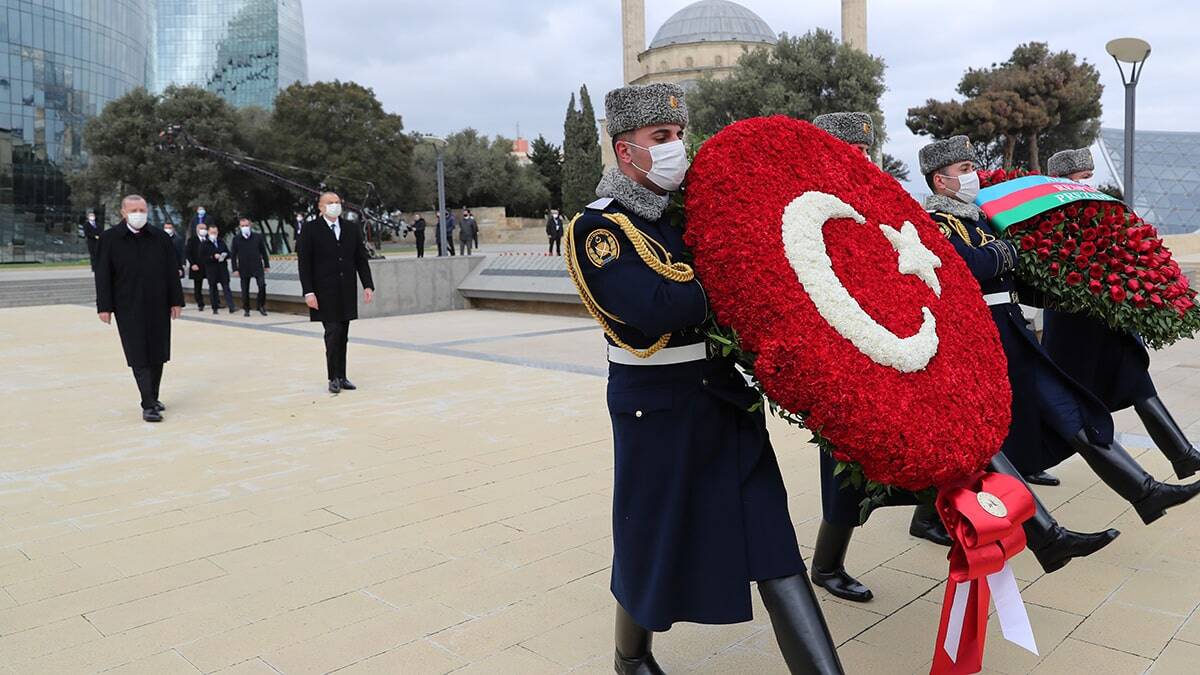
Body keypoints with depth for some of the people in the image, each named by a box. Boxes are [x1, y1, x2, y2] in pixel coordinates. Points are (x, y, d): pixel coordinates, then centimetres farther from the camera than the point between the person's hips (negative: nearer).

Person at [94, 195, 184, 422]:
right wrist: (104, 306, -6)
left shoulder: (161, 238, 4)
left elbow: (172, 272, 6)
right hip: (128, 308, -3)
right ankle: (148, 405, -5)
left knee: (157, 355, 9)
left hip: (158, 306, 3)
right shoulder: (110, 239, 0)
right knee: (139, 357, -5)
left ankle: (153, 398, 23)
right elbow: (102, 275, -1)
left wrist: (176, 301, 1)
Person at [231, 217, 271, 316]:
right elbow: (233, 255, 3)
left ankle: (261, 306, 2)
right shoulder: (236, 239, 2)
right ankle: (246, 309, 18)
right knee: (245, 290, 5)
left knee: (262, 285, -14)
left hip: (257, 266, 0)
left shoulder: (258, 237, 3)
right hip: (244, 269, 0)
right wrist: (235, 269, -2)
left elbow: (263, 251, 8)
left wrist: (266, 265, 6)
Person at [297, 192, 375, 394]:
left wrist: (368, 285, 0)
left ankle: (341, 377, 13)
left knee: (343, 336, 7)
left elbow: (361, 259, 10)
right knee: (333, 332, -9)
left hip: (347, 293, 4)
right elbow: (304, 263, -5)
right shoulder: (310, 231, -2)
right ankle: (333, 378, 1)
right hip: (325, 293, -4)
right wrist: (308, 292, -12)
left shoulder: (351, 229, 10)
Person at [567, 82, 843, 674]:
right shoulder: (597, 229, -12)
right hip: (658, 411, -5)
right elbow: (653, 311, -27)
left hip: (730, 399, 5)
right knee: (655, 539, 13)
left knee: (770, 540, 4)